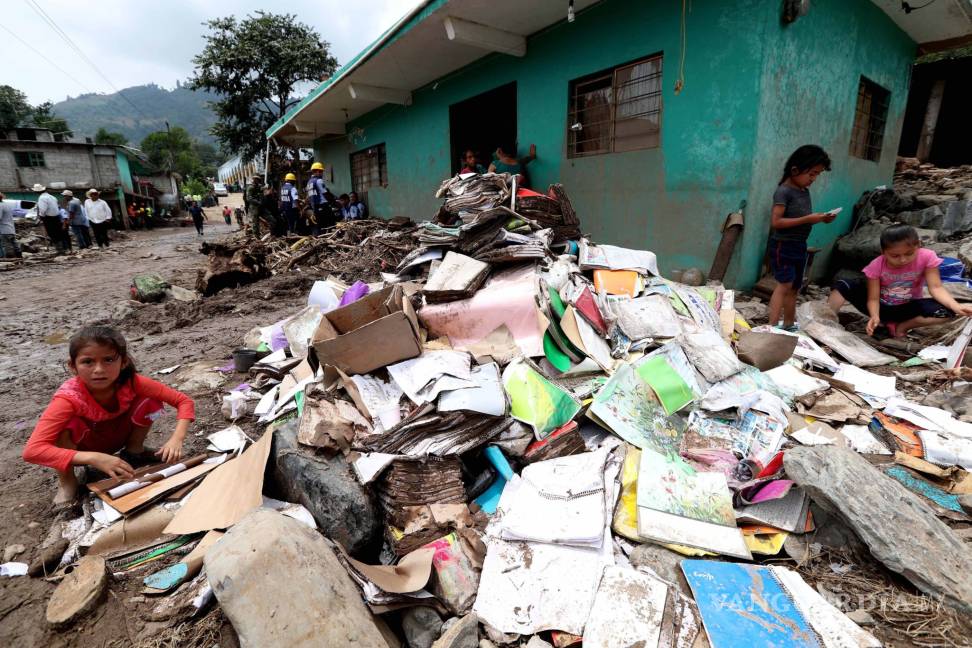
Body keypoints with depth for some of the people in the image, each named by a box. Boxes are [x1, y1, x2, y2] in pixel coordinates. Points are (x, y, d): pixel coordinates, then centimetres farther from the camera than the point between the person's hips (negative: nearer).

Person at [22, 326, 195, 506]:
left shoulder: (132, 382, -28)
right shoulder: (69, 397, -34)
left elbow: (184, 401, -24)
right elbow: (32, 450, -40)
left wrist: (176, 440, -40)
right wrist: (94, 458, -51)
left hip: (117, 437, 2)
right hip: (83, 448, -2)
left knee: (151, 401, -22)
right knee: (69, 425, -34)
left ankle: (134, 451, 4)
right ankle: (67, 481, -6)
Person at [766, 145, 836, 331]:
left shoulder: (805, 191, 12)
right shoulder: (784, 191, -14)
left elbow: (803, 218, 20)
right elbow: (776, 221, -23)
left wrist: (820, 218, 2)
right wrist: (808, 219, -21)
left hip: (800, 246, 9)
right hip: (782, 245, -9)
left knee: (794, 287, 13)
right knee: (784, 285, -14)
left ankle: (789, 325, 23)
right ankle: (773, 327, -14)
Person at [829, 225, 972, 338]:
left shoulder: (927, 257, -17)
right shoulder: (876, 266, -20)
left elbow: (936, 288, -20)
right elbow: (873, 298, -20)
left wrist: (956, 306, -37)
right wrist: (875, 317, -39)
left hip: (906, 308, 2)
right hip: (881, 307, -2)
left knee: (945, 310, -29)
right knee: (843, 285, -27)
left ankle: (900, 326, -11)